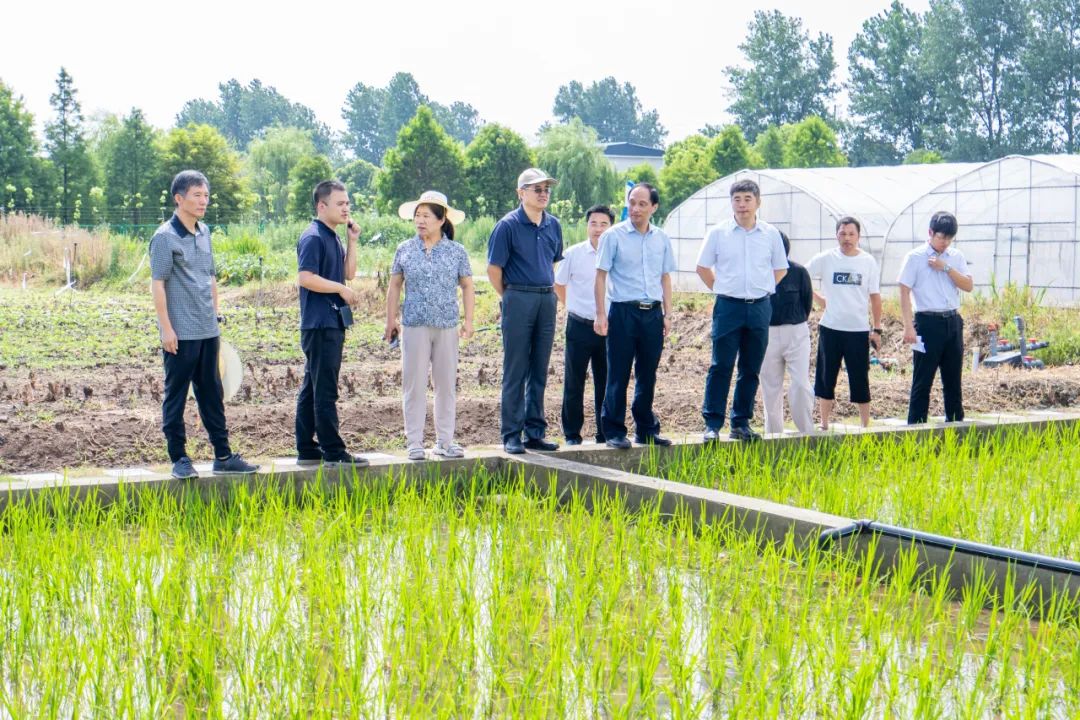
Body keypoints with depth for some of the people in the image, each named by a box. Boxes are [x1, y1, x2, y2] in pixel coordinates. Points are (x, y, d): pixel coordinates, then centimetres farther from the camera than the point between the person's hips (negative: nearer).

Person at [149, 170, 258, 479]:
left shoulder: (204, 232, 12)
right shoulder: (165, 237, -10)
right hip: (180, 334, -7)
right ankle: (179, 459, 9)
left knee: (212, 394, 12)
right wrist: (166, 328, -15)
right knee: (176, 395, 2)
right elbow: (157, 283, -12)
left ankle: (223, 456, 18)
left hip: (207, 331, 7)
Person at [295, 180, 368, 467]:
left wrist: (352, 241, 9)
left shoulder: (333, 238, 17)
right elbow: (305, 278, -21)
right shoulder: (313, 237, -13)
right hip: (320, 323, -10)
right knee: (325, 390, -6)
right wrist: (341, 289, -14)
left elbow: (349, 273, 19)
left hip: (332, 322, 10)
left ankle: (306, 449, 16)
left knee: (312, 388, 12)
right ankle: (333, 452, -4)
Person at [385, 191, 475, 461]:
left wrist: (469, 320, 3)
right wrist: (391, 321, 6)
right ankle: (415, 442, 6)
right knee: (414, 384, 0)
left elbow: (467, 286, 9)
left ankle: (445, 441, 14)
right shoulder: (405, 250, 5)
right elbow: (394, 286, 10)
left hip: (447, 327, 1)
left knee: (446, 384, 6)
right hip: (414, 326, 0)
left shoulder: (456, 251, 4)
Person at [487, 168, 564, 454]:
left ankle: (535, 433, 17)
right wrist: (510, 298, 2)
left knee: (539, 371, 10)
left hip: (547, 300, 6)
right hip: (519, 299, -6)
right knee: (516, 371, -1)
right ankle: (511, 435, 4)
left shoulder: (553, 225, 10)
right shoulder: (508, 225, -8)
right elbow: (494, 269, -6)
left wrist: (550, 294, 14)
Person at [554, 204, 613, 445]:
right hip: (579, 325, -1)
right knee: (574, 383, 4)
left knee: (606, 384, 7)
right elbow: (558, 285, 12)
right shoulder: (573, 254, -1)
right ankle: (572, 434, 12)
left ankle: (605, 433, 17)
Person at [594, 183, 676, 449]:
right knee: (618, 375, -1)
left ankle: (646, 429, 19)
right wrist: (600, 314, -9)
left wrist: (667, 314, 9)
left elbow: (665, 277, 15)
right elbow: (601, 275, -3)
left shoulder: (662, 239, 10)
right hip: (623, 310, -4)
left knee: (648, 375, 10)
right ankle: (614, 431, 5)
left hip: (652, 312, 4)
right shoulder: (613, 236, -3)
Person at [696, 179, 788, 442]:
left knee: (751, 370, 7)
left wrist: (762, 290, 9)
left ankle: (741, 423, 15)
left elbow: (780, 269, 16)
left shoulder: (771, 234, 5)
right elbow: (703, 267, 8)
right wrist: (722, 290, 4)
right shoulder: (718, 232, 0)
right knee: (721, 367, -5)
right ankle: (712, 424, -2)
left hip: (760, 309, 2)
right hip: (728, 307, -2)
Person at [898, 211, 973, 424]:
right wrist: (909, 327, -15)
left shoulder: (956, 257, 10)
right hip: (928, 322, -5)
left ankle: (955, 424, 19)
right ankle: (915, 426, 0)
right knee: (922, 380, -3)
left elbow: (969, 285, 1)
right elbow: (905, 292, -8)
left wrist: (946, 268, -10)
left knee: (953, 378, 11)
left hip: (953, 322, 5)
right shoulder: (915, 258, -4)